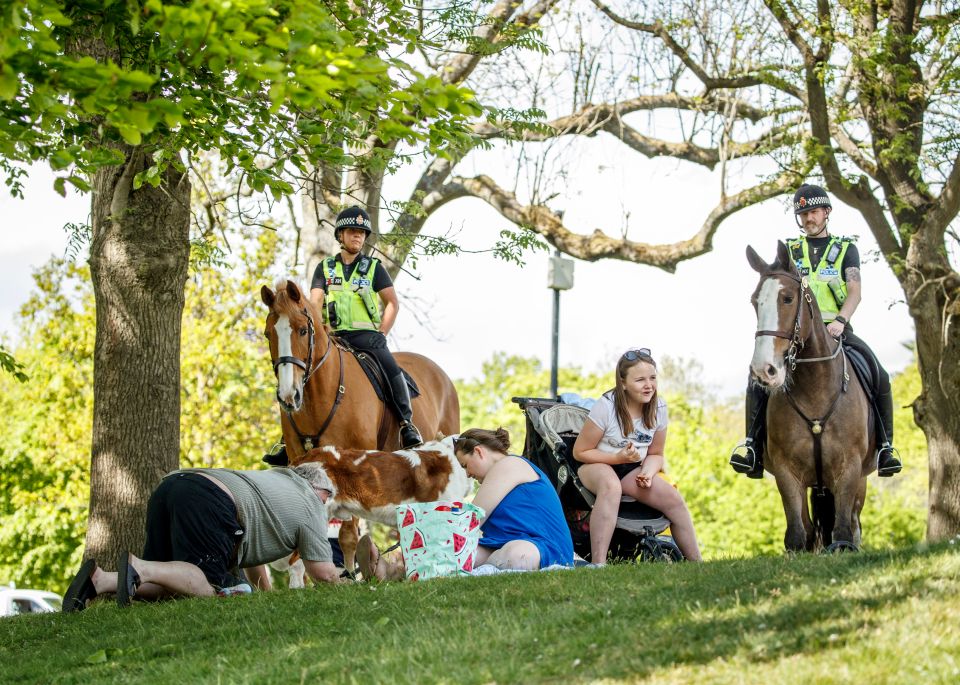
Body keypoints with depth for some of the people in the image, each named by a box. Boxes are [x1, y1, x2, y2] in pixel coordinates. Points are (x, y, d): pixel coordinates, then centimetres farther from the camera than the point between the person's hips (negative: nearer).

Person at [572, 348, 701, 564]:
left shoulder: (658, 408, -2)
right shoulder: (606, 406, -17)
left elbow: (655, 454, 9)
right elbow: (580, 452, -12)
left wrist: (647, 472, -14)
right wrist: (619, 458, -23)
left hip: (633, 470, 5)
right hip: (596, 466, -5)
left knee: (674, 499, -19)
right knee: (611, 487, -40)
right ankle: (598, 565, -48)